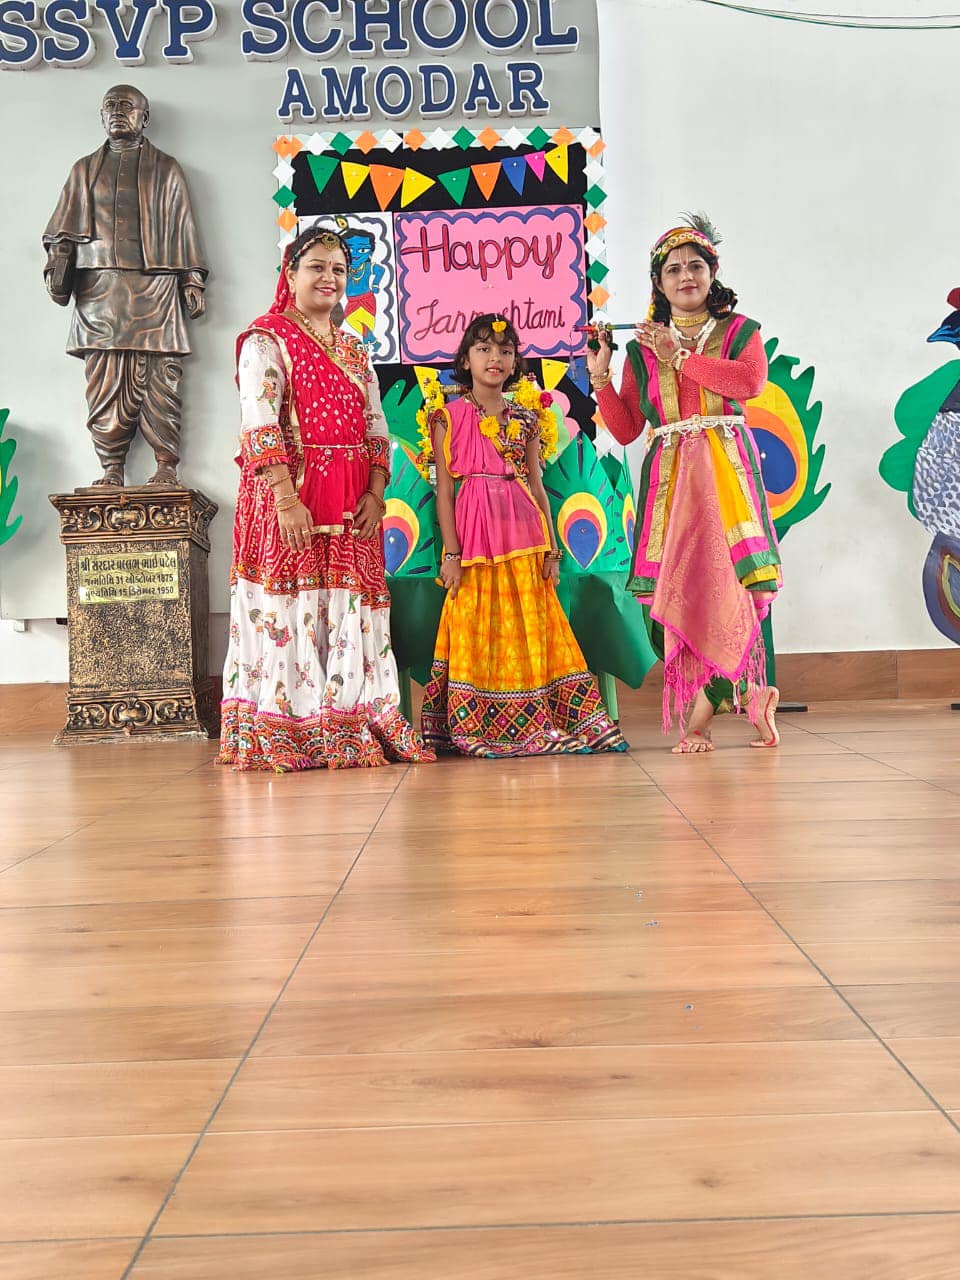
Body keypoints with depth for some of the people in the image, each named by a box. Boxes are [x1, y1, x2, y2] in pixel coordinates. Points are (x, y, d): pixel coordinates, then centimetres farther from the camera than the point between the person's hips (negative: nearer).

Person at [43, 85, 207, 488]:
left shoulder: (166, 169, 17)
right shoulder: (85, 169, 22)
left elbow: (182, 229, 11)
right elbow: (64, 228, 16)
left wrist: (192, 282, 2)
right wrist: (57, 264, 0)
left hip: (155, 289, -2)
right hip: (100, 290, 2)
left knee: (160, 378, -9)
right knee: (105, 381, -6)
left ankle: (166, 465, -8)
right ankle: (111, 468, -6)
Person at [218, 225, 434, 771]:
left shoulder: (355, 350, 20)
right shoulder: (267, 340, 1)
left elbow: (376, 427, 14)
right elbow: (259, 424, -12)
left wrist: (376, 493, -1)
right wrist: (287, 498, -22)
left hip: (354, 500, 6)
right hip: (289, 489, -5)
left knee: (351, 611, 4)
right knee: (290, 607, -6)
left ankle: (350, 727, 11)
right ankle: (282, 735, 1)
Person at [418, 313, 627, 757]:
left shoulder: (526, 417, 12)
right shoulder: (449, 416, 3)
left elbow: (537, 485, 10)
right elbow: (444, 490, -2)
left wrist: (550, 549, 5)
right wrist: (452, 553, -9)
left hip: (523, 535, 3)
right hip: (475, 536, -3)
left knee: (530, 629, 5)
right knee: (477, 632, -1)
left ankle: (535, 723, 13)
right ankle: (476, 729, 9)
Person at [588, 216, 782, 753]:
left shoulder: (740, 331, 12)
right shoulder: (641, 348, 16)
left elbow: (751, 381, -12)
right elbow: (626, 429, 12)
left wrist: (681, 355, -7)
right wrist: (600, 377, 1)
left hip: (728, 470, -2)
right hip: (668, 476, 2)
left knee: (724, 575, -14)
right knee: (679, 585, -8)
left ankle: (699, 712, -5)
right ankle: (751, 693, 2)